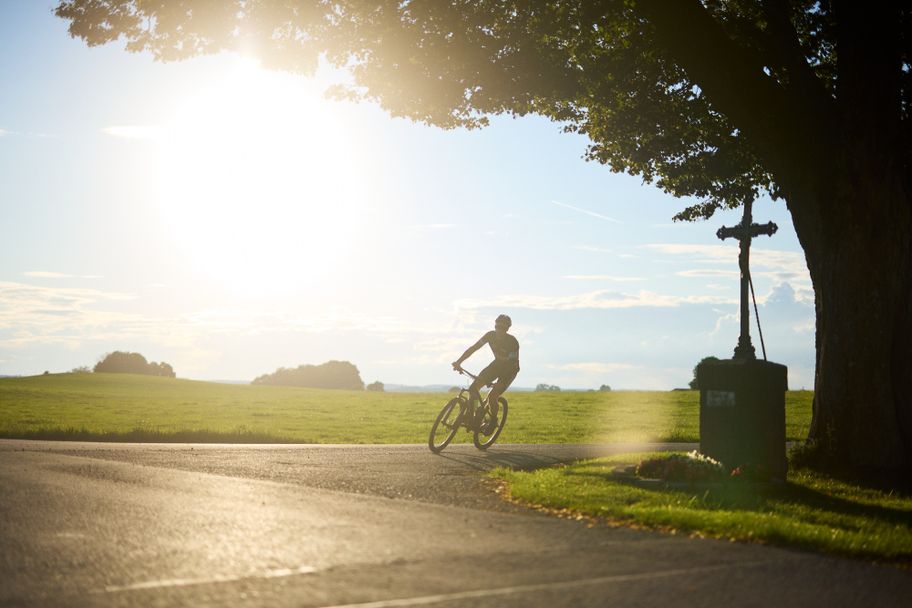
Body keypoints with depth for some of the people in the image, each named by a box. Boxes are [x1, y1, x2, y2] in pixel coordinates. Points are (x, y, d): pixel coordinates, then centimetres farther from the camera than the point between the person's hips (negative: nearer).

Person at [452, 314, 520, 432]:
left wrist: (501, 383, -40)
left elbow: (513, 365, -30)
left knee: (492, 396, -20)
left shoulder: (513, 342, -29)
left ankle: (493, 421, 7)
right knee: (473, 388, -13)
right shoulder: (491, 335, -15)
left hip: (509, 369, -5)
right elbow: (473, 348, -14)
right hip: (497, 364, 5)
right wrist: (459, 361, -25)